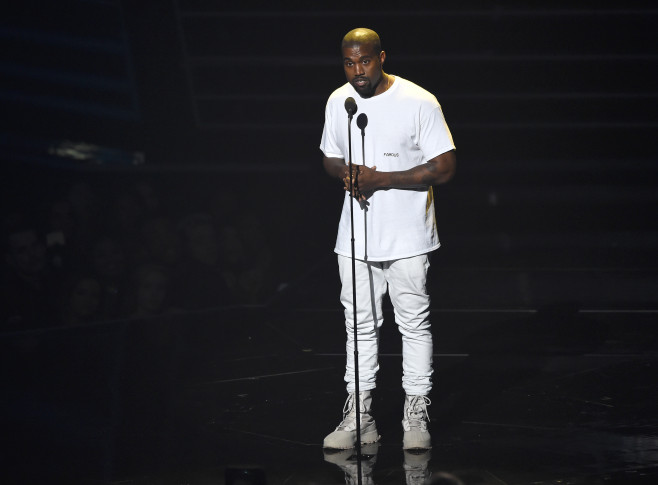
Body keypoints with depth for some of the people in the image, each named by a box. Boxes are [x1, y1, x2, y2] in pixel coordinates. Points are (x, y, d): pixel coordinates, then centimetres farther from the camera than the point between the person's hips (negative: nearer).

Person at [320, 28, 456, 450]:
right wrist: (348, 174, -7)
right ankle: (359, 418, 15)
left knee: (414, 324, 3)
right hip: (356, 238, 5)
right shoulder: (338, 102, 5)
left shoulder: (419, 103, -12)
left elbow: (445, 168, -14)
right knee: (360, 325, 9)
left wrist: (380, 179, -19)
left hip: (407, 238, -4)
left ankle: (416, 416, 13)